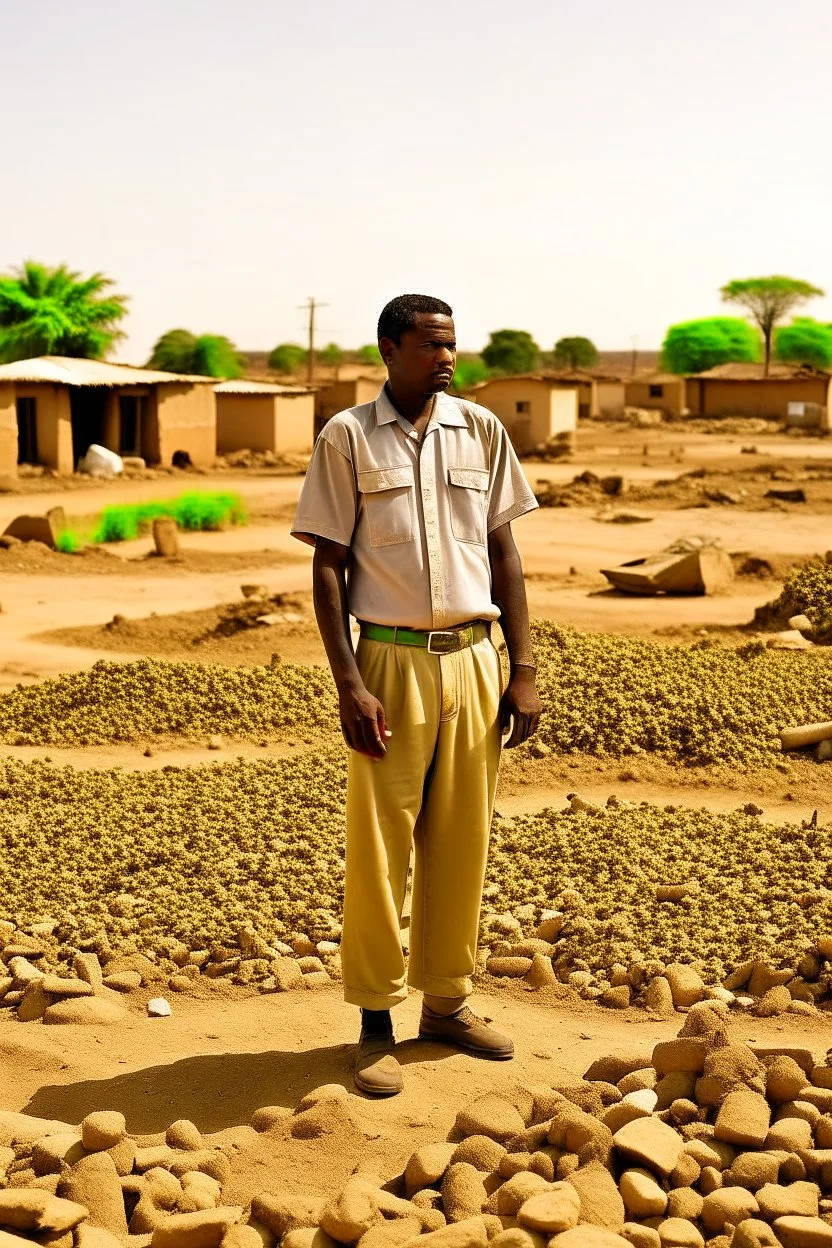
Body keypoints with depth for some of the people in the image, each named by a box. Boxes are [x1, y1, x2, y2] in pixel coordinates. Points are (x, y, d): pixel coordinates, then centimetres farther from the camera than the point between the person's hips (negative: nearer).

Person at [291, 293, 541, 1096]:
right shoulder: (347, 438, -2)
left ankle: (448, 1001, 24)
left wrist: (523, 669, 5)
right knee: (379, 845, 1)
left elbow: (503, 551, 10)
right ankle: (377, 1024, 12)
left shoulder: (481, 431, 7)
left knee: (462, 841, 9)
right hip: (391, 661, -3)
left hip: (473, 659, 3)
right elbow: (328, 566, -3)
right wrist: (348, 683, -11)